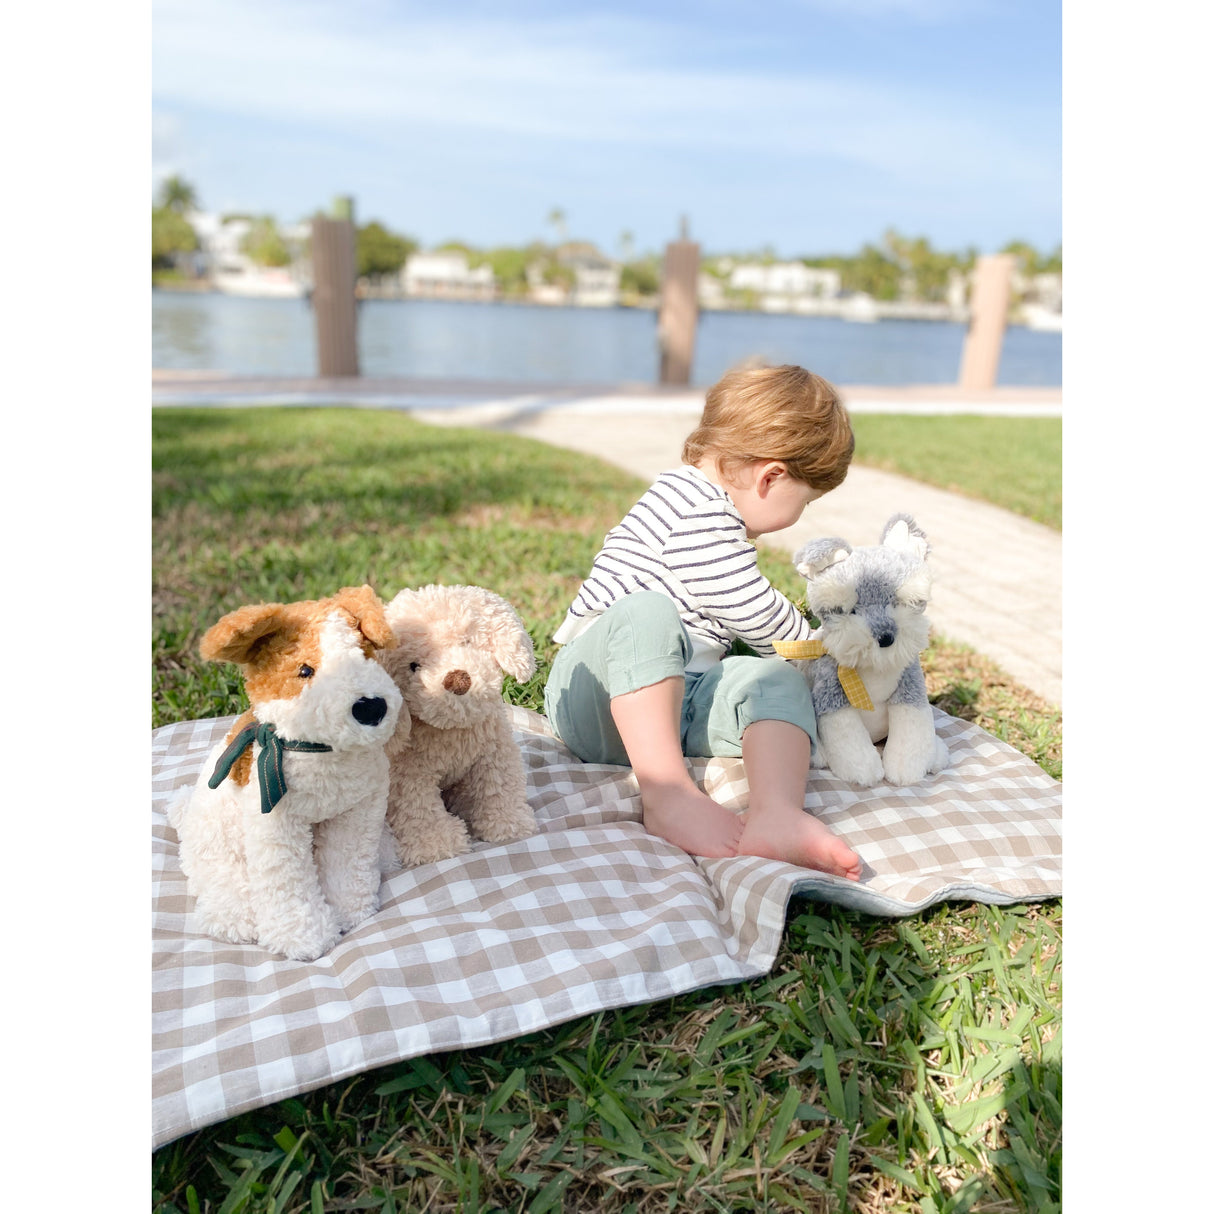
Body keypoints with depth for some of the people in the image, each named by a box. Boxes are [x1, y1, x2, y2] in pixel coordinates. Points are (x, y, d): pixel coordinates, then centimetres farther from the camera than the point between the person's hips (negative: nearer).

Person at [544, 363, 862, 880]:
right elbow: (752, 612, -13)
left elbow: (743, 614, 35)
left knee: (778, 681, -16)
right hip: (599, 696, -8)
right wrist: (814, 646, 6)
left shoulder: (709, 507, 20)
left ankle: (777, 814, -42)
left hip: (680, 696, 9)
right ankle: (667, 794, -44)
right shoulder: (696, 510, -15)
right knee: (648, 612, -38)